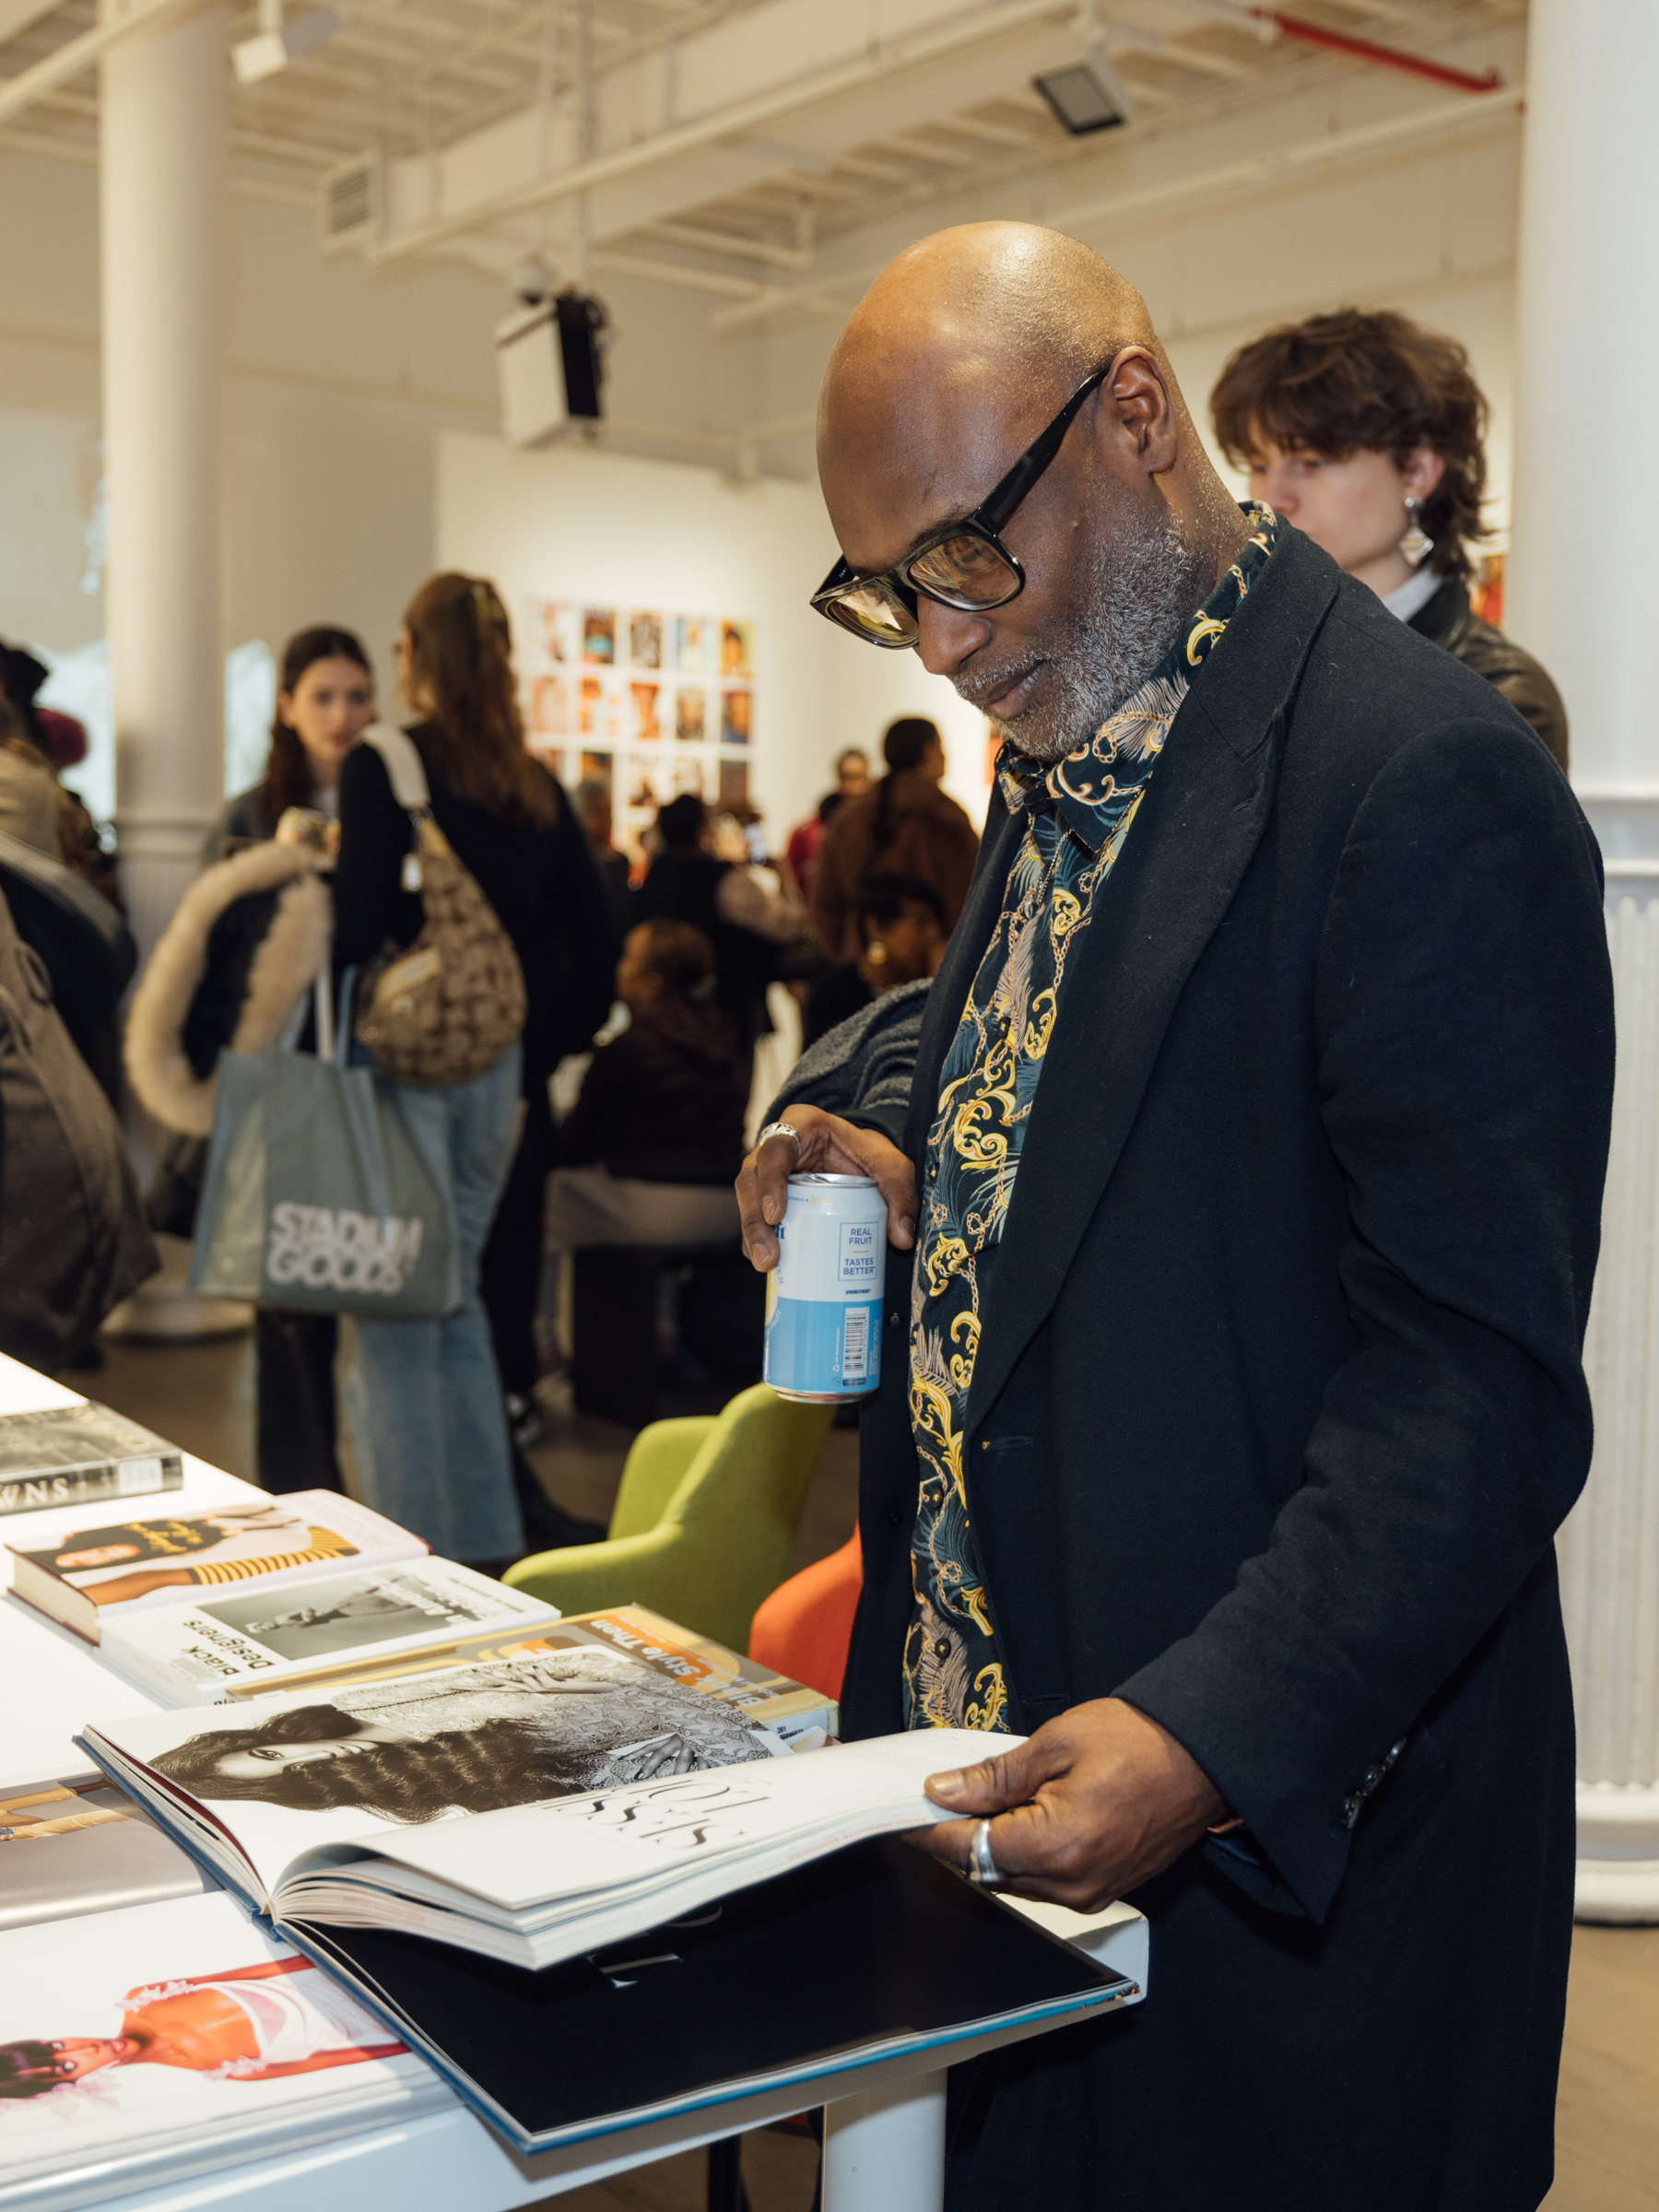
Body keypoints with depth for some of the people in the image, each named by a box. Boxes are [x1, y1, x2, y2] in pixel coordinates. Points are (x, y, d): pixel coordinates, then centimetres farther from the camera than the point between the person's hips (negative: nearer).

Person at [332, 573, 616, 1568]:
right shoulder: (536, 787, 8)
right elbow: (597, 937, 8)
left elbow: (359, 927, -19)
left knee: (395, 1319, 1)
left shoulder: (381, 767, -9)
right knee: (459, 1300, 18)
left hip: (404, 1064, -6)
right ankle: (488, 1541, 25)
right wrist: (546, 1046, 17)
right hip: (499, 1069, 6)